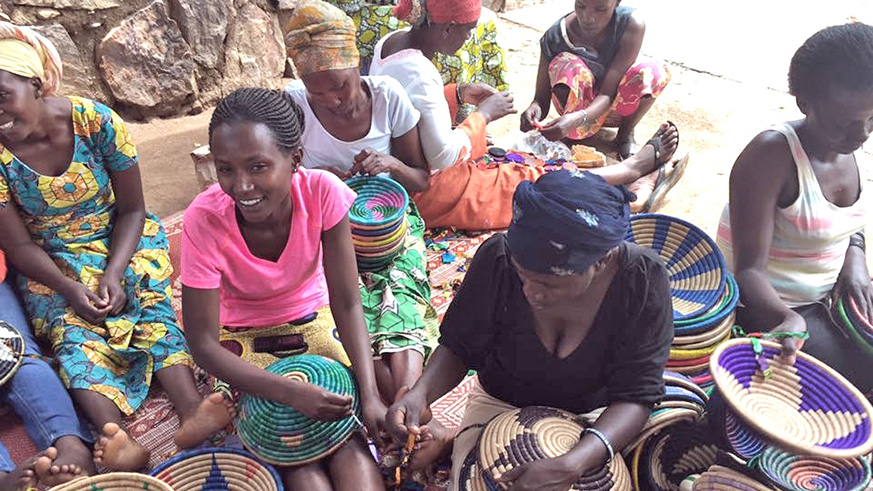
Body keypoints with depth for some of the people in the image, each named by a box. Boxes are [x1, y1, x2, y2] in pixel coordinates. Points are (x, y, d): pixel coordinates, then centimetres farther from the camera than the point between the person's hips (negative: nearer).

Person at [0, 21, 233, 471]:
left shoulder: (98, 122, -15)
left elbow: (132, 210, -8)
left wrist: (113, 274, -22)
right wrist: (71, 289, -24)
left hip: (120, 241, 0)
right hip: (49, 262, 0)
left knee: (151, 301, -27)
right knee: (71, 329, -26)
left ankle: (191, 411, -43)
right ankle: (112, 436, -45)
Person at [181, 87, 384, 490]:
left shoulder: (322, 192, -25)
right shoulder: (205, 219, -27)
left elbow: (347, 305, -18)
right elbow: (203, 343, -21)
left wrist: (370, 397, -29)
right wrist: (292, 393, -34)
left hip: (313, 322, 1)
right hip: (243, 338, -1)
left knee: (350, 440, -19)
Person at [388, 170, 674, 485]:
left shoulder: (643, 280, -24)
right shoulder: (498, 258, -23)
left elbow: (635, 396, -21)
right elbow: (459, 347, -10)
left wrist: (570, 466, -36)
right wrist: (420, 393, -30)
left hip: (594, 418, 1)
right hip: (500, 405, 0)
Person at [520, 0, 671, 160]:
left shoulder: (632, 24, -26)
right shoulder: (555, 37, -24)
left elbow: (608, 93, -31)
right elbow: (541, 99, -21)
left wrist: (578, 118, -50)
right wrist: (535, 108, -45)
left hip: (613, 104, 1)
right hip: (577, 107, -1)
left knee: (654, 72, -31)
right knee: (565, 64, -32)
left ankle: (625, 135, -3)